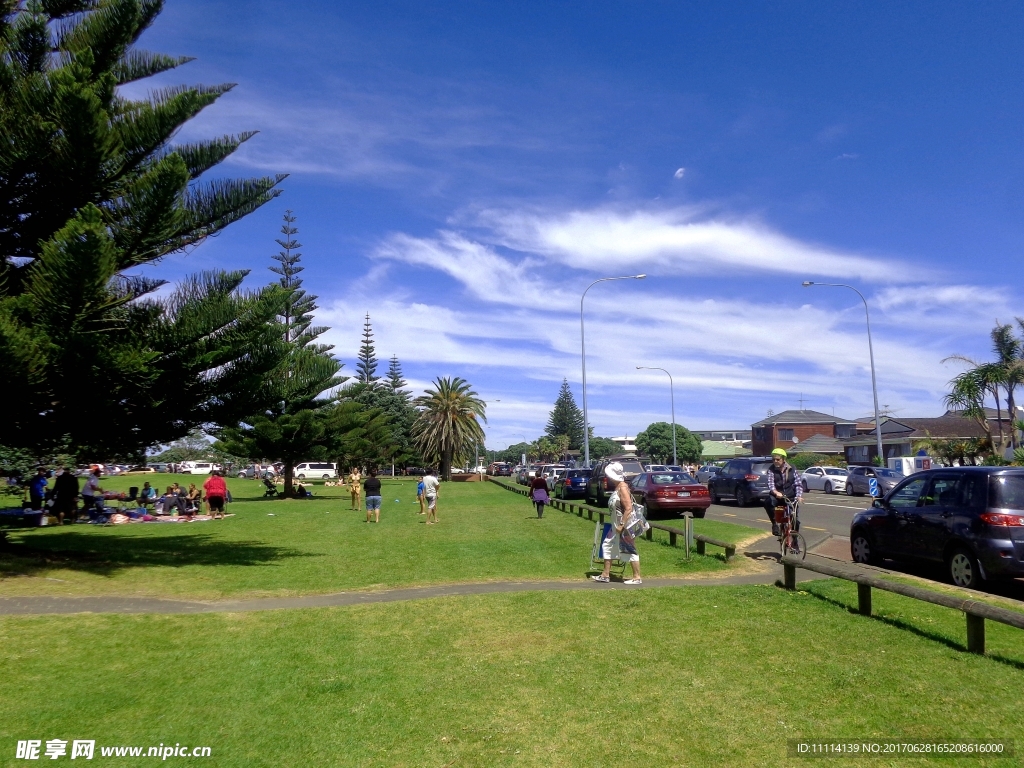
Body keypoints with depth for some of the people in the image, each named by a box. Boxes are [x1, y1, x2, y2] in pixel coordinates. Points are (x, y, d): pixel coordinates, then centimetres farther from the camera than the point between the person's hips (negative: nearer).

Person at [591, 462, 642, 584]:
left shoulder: (622, 488, -20)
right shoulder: (618, 487, 8)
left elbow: (629, 508, -25)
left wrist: (622, 525, -24)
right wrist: (618, 525, 19)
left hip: (625, 525, -10)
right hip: (617, 525, 10)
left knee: (630, 550, -1)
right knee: (607, 545, 13)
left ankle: (637, 577, 10)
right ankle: (605, 575, 21)